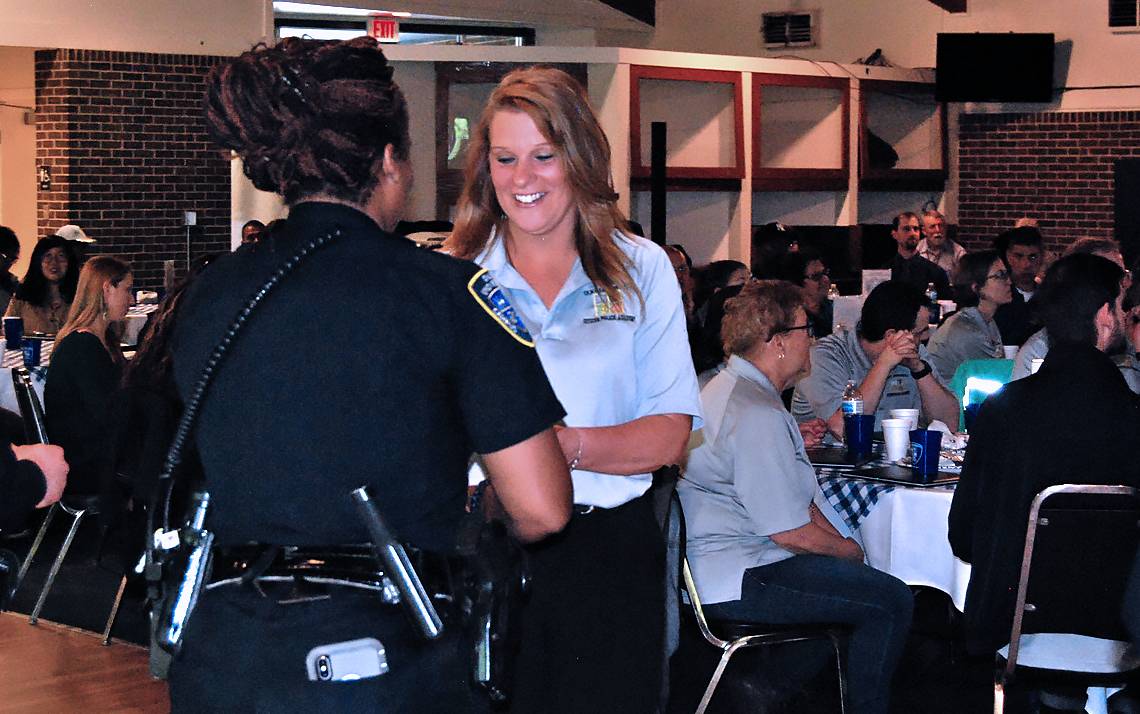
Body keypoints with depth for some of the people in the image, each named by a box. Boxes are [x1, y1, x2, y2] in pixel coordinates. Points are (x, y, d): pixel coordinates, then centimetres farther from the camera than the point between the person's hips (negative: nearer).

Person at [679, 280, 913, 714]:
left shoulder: (728, 389, 14)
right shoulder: (758, 415, -22)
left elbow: (798, 498, 20)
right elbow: (791, 532, -21)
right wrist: (848, 550, -3)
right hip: (737, 581, -11)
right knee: (893, 601, -12)